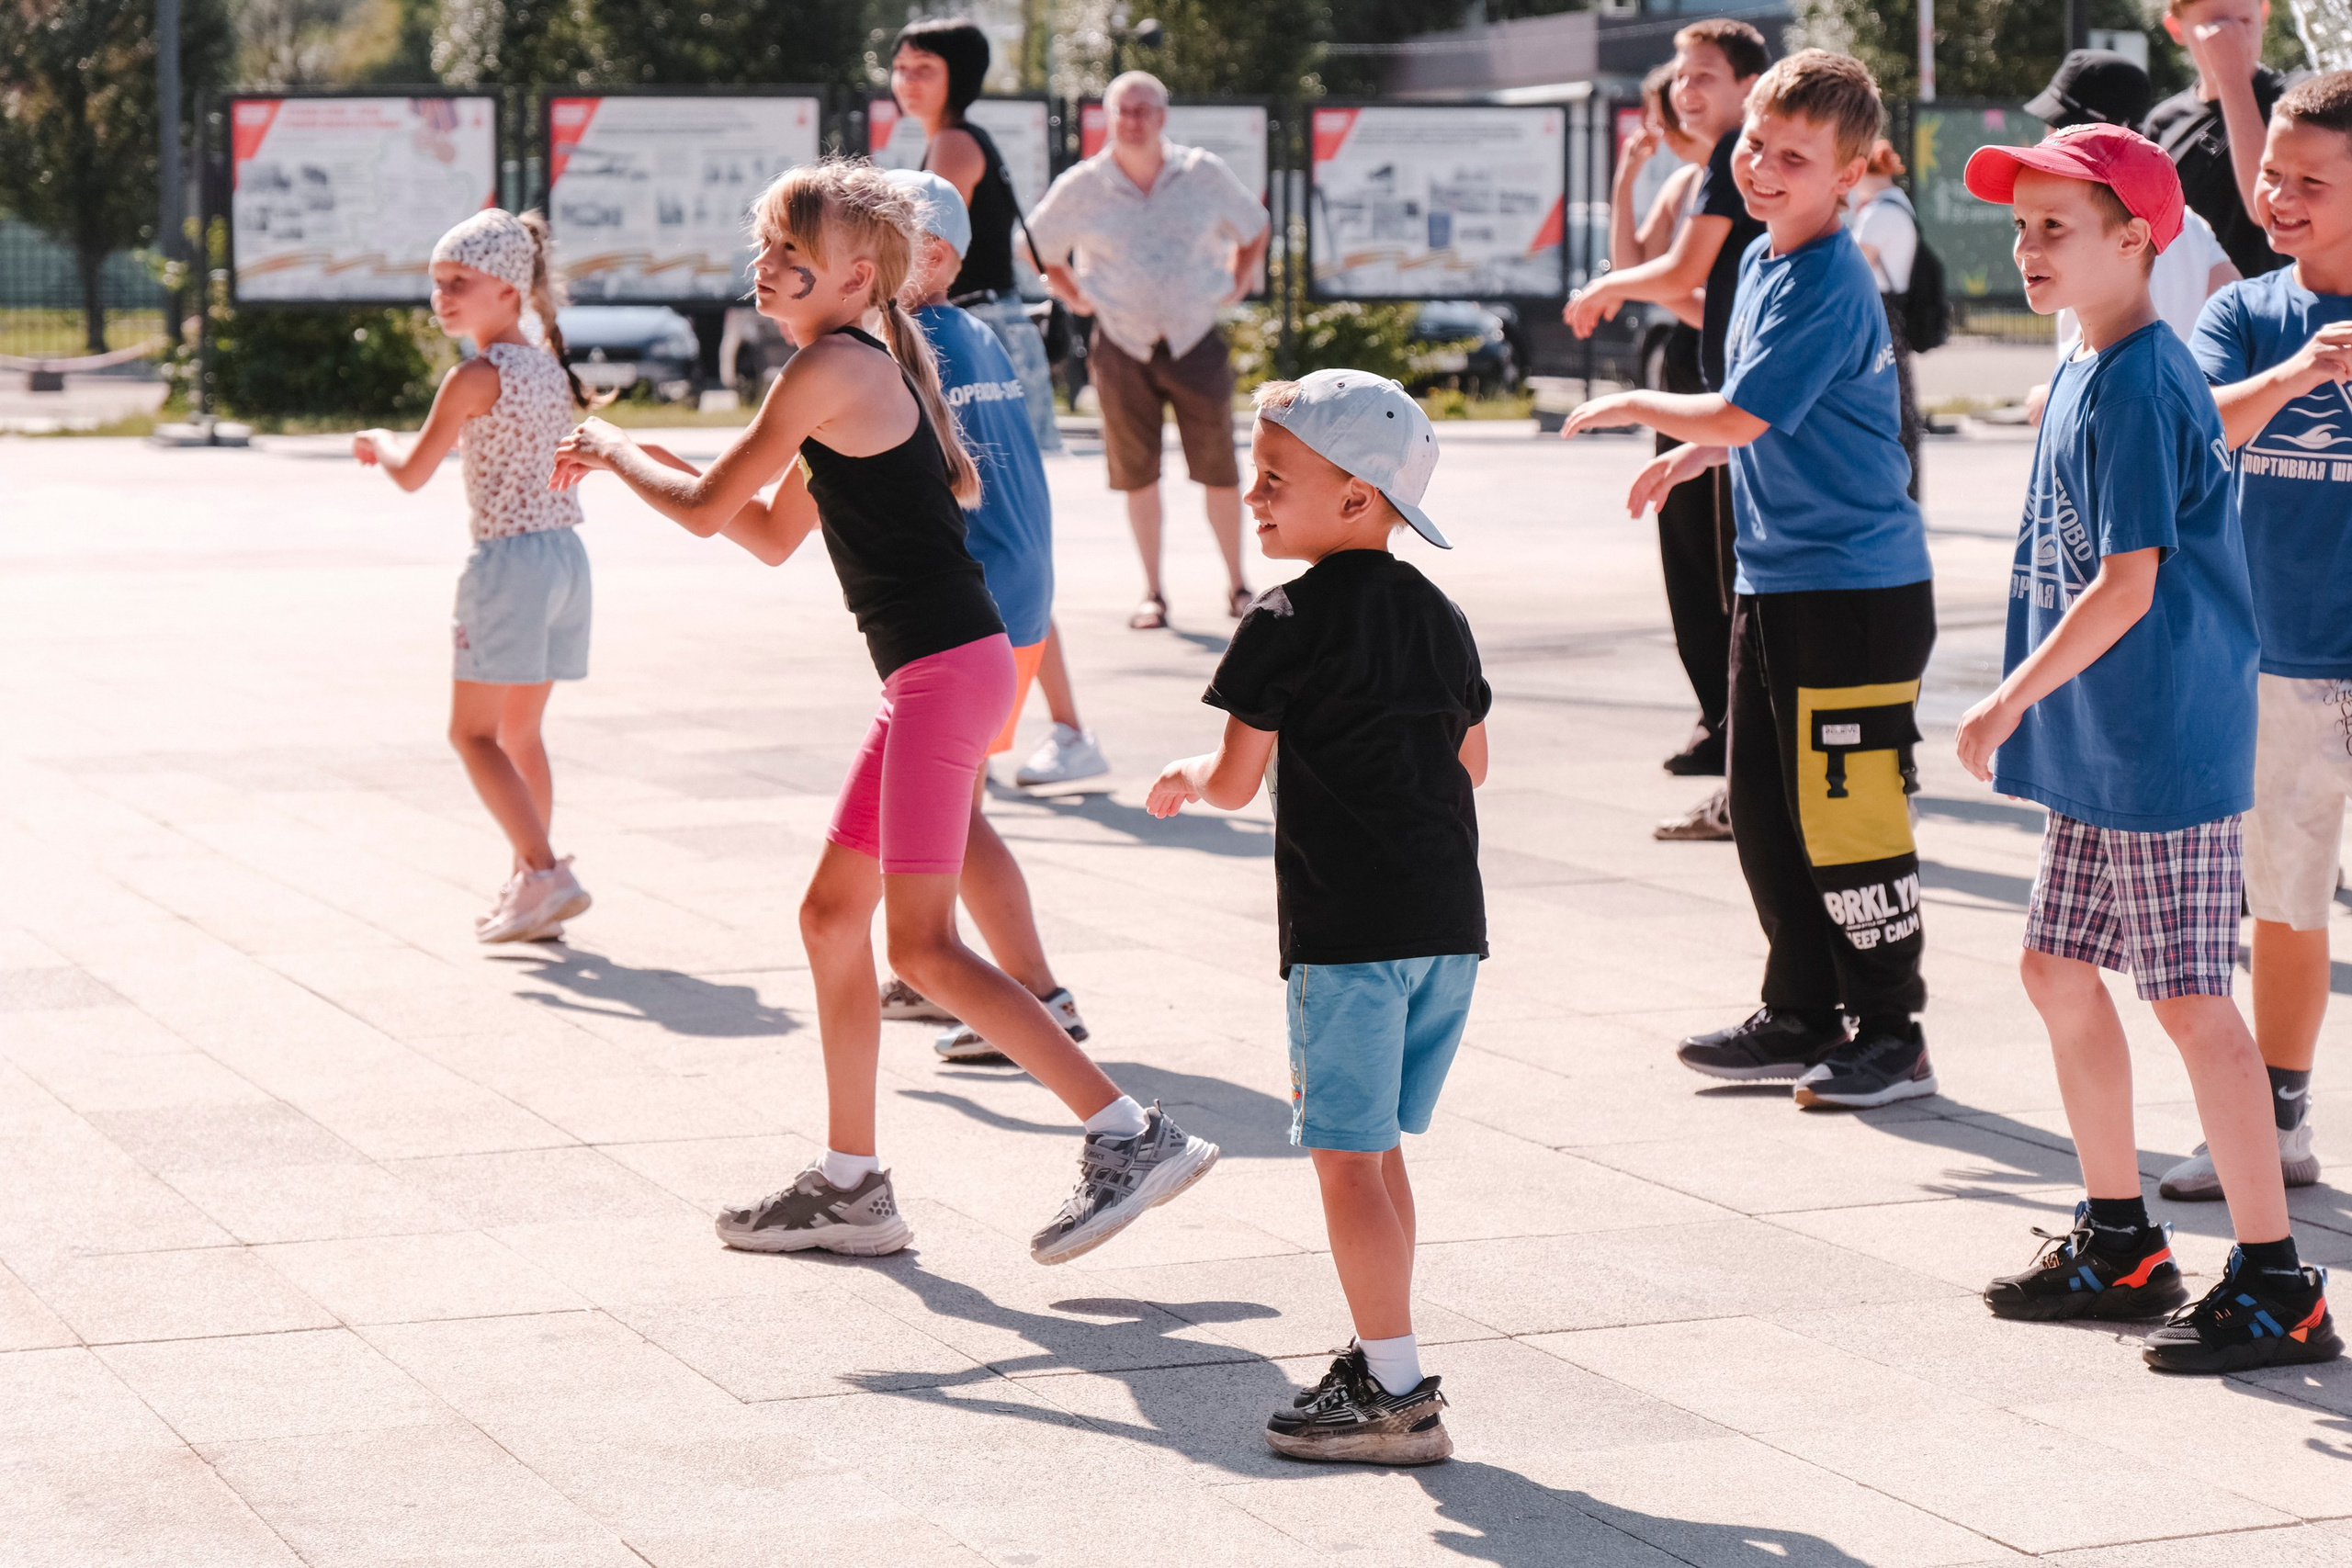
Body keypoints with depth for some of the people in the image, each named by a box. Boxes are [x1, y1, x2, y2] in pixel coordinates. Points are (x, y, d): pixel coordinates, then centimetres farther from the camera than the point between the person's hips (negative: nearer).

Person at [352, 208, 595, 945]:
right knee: (519, 732, 17)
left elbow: (413, 474, -5)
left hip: (509, 558, -8)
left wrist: (379, 443, 15)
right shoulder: (550, 368, 10)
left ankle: (545, 873, -13)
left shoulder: (474, 378, -12)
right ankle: (530, 886, 19)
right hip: (566, 552, 8)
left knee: (474, 732, -2)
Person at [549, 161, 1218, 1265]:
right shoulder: (864, 371, 18)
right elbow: (773, 537, 26)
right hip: (934, 676, 10)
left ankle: (1131, 1137, -10)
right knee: (832, 916, 14)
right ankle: (850, 1185, 21)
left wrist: (615, 451, 11)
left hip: (948, 671, -10)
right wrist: (633, 461, 24)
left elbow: (706, 510, -7)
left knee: (922, 944, -9)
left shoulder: (829, 369, -11)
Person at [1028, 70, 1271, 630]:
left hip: (1195, 340, 0)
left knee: (1219, 469, 1)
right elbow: (1037, 247, 13)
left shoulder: (1204, 174, 0)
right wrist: (1073, 296, 6)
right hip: (1122, 347, 0)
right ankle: (1152, 593, 14)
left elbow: (1255, 229, 17)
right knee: (1137, 472, 3)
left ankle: (1238, 586, 15)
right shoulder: (1080, 188, -3)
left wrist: (1236, 285, 9)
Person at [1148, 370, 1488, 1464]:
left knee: (1346, 1156, -2)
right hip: (1451, 920, 7)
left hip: (1347, 930, -7)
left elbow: (1237, 784, -7)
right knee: (1375, 1149, 17)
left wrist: (1182, 781, 14)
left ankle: (1396, 1396, -3)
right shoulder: (1438, 615, 12)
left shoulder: (1287, 623, -9)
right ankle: (1386, 1359, 22)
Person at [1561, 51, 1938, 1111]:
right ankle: (1803, 1016, 25)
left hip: (1855, 594, -10)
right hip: (1776, 581, 10)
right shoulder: (1763, 261, 11)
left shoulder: (1826, 286, -18)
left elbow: (1736, 417, -20)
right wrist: (1687, 457, 16)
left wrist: (1628, 407, -5)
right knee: (1764, 814, 14)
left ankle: (1892, 1033, 7)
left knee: (1845, 823, -5)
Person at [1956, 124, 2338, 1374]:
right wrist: (2033, 708, 19)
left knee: (2189, 1000, -6)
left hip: (2164, 749, -10)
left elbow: (2126, 587, -21)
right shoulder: (2087, 373, 12)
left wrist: (2009, 702, -15)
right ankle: (2119, 1243, 27)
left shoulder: (2137, 388, -18)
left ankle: (2276, 1284, 1)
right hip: (2096, 750, 10)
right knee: (2059, 970, 15)